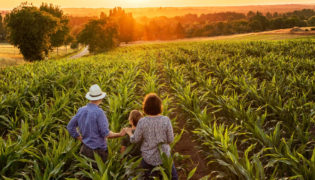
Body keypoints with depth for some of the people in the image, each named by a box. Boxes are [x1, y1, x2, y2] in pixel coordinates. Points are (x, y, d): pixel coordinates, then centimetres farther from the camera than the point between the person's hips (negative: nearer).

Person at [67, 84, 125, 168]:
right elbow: (105, 133, -17)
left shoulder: (81, 110, 2)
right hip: (98, 150, -6)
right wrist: (120, 134, -4)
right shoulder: (99, 112, -18)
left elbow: (70, 127, 10)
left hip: (85, 148, 6)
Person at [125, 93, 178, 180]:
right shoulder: (166, 120, -18)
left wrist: (129, 132, 13)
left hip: (148, 157, 0)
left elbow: (135, 140, -7)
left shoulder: (142, 122, -18)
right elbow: (170, 139, -10)